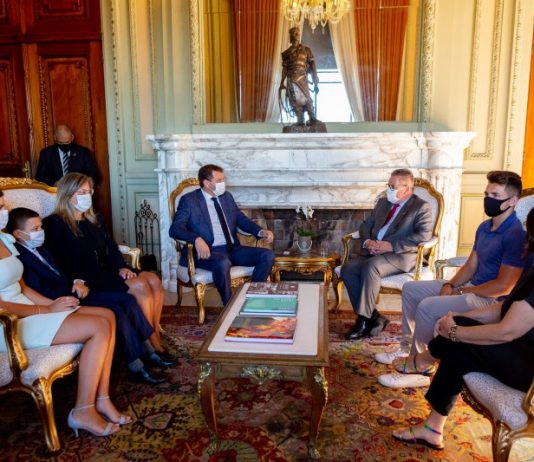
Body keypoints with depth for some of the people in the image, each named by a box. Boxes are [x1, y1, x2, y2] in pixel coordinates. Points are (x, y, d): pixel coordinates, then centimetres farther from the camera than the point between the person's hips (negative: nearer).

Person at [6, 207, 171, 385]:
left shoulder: (40, 249, 16)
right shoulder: (19, 258, -15)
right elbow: (43, 292, -22)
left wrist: (77, 283, 2)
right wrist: (74, 291, -14)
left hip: (74, 293, 10)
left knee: (128, 300, -3)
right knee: (116, 312, -23)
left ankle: (148, 351, 5)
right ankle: (137, 368, -13)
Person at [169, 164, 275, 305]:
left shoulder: (227, 196, 16)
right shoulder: (189, 200, -2)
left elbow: (242, 220, 19)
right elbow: (175, 229, -12)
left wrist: (261, 231, -2)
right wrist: (197, 239, -32)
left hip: (232, 249, 6)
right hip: (208, 251, -6)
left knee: (268, 255, -13)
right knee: (223, 263, -39)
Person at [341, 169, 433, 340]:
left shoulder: (421, 207, 1)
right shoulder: (383, 202, 22)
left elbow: (423, 235, -13)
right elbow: (366, 224, 21)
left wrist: (391, 246, -20)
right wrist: (367, 241, -3)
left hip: (401, 255, -6)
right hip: (373, 252, 7)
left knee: (370, 267, -35)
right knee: (347, 269, -20)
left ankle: (364, 319, -23)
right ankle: (373, 316, -12)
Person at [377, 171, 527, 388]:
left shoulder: (515, 235, -22)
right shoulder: (485, 227, 8)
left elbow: (504, 286, -25)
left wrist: (460, 292, -16)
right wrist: (450, 285, -5)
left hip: (491, 299, -10)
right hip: (471, 287, 10)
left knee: (428, 306, -27)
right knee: (411, 288, 8)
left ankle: (416, 369, -11)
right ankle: (407, 348, 14)